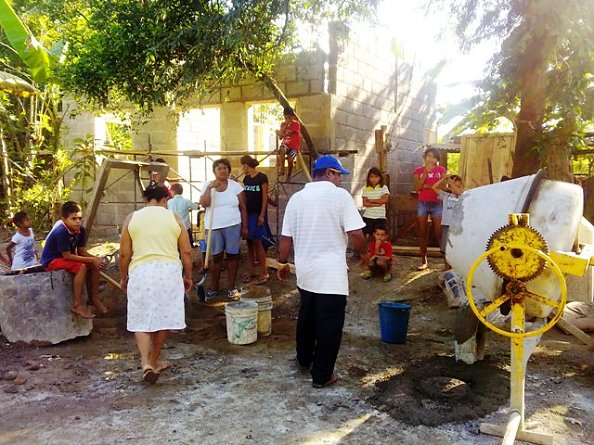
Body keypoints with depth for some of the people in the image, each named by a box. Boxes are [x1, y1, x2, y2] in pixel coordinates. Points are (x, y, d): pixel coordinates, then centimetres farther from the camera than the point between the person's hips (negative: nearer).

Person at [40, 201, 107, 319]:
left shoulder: (80, 230, -3)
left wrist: (96, 259, -18)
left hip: (66, 258, 8)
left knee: (95, 265, -5)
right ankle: (77, 305, -26)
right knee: (82, 267, -29)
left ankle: (94, 298, 6)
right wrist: (90, 260, -25)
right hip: (52, 261, -8)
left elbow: (82, 252, 1)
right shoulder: (60, 232, -27)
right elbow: (67, 256, -27)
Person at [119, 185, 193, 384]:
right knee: (163, 319, 13)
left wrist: (123, 277, 17)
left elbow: (124, 253, 4)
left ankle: (146, 363, -6)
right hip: (169, 271, 0)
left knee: (141, 320, 9)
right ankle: (154, 361, 24)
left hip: (141, 272, 0)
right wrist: (188, 276, 15)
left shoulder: (132, 218, 6)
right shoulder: (174, 218, 5)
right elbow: (186, 252, 4)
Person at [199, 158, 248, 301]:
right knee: (216, 257, 6)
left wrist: (245, 227, 0)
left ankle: (231, 287, 11)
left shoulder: (235, 186, 2)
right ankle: (214, 287, 17)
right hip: (214, 227, 0)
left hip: (233, 226, 0)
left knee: (232, 255, 2)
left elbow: (243, 208, 3)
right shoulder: (207, 185, 3)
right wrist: (209, 188, -20)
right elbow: (204, 204, -11)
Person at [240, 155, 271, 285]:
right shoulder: (246, 179, 11)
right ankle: (251, 271, 15)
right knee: (249, 242, 8)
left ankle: (264, 272, 1)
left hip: (258, 214, -6)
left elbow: (265, 197, -10)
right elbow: (244, 197, 14)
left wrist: (262, 215, -15)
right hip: (247, 214, 6)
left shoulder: (262, 178, -9)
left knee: (257, 242, -7)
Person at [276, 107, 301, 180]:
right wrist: (285, 125, -12)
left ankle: (288, 175, -3)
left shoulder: (296, 124, -11)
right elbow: (280, 137, -8)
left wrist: (278, 132, -4)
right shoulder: (283, 124, 4)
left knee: (290, 158, -29)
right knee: (282, 150, -34)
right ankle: (282, 169, -25)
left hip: (294, 147, -3)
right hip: (286, 144, 3)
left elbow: (286, 134, -19)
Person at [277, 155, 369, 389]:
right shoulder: (340, 195, -10)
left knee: (306, 317, 23)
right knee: (329, 323, 4)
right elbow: (355, 234, -16)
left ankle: (304, 359, 39)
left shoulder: (297, 198, 5)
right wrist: (364, 254, 2)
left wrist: (283, 263, 19)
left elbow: (286, 237, 6)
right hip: (331, 274, -6)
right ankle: (322, 375, 12)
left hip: (305, 271, 6)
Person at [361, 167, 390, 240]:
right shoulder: (366, 189, 3)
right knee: (369, 237, 3)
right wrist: (377, 204, -14)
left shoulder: (384, 188, 1)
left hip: (380, 218, -1)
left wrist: (370, 200, -7)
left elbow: (384, 200, -14)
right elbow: (365, 203, -6)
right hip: (368, 217, 1)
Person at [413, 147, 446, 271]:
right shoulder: (418, 170, 3)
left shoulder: (441, 170, 3)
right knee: (423, 233, 4)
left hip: (436, 204, -1)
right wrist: (426, 171, -12)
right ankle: (424, 261, 10)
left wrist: (426, 186, -10)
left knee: (439, 233, -4)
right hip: (422, 204, 1)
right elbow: (417, 188, -9)